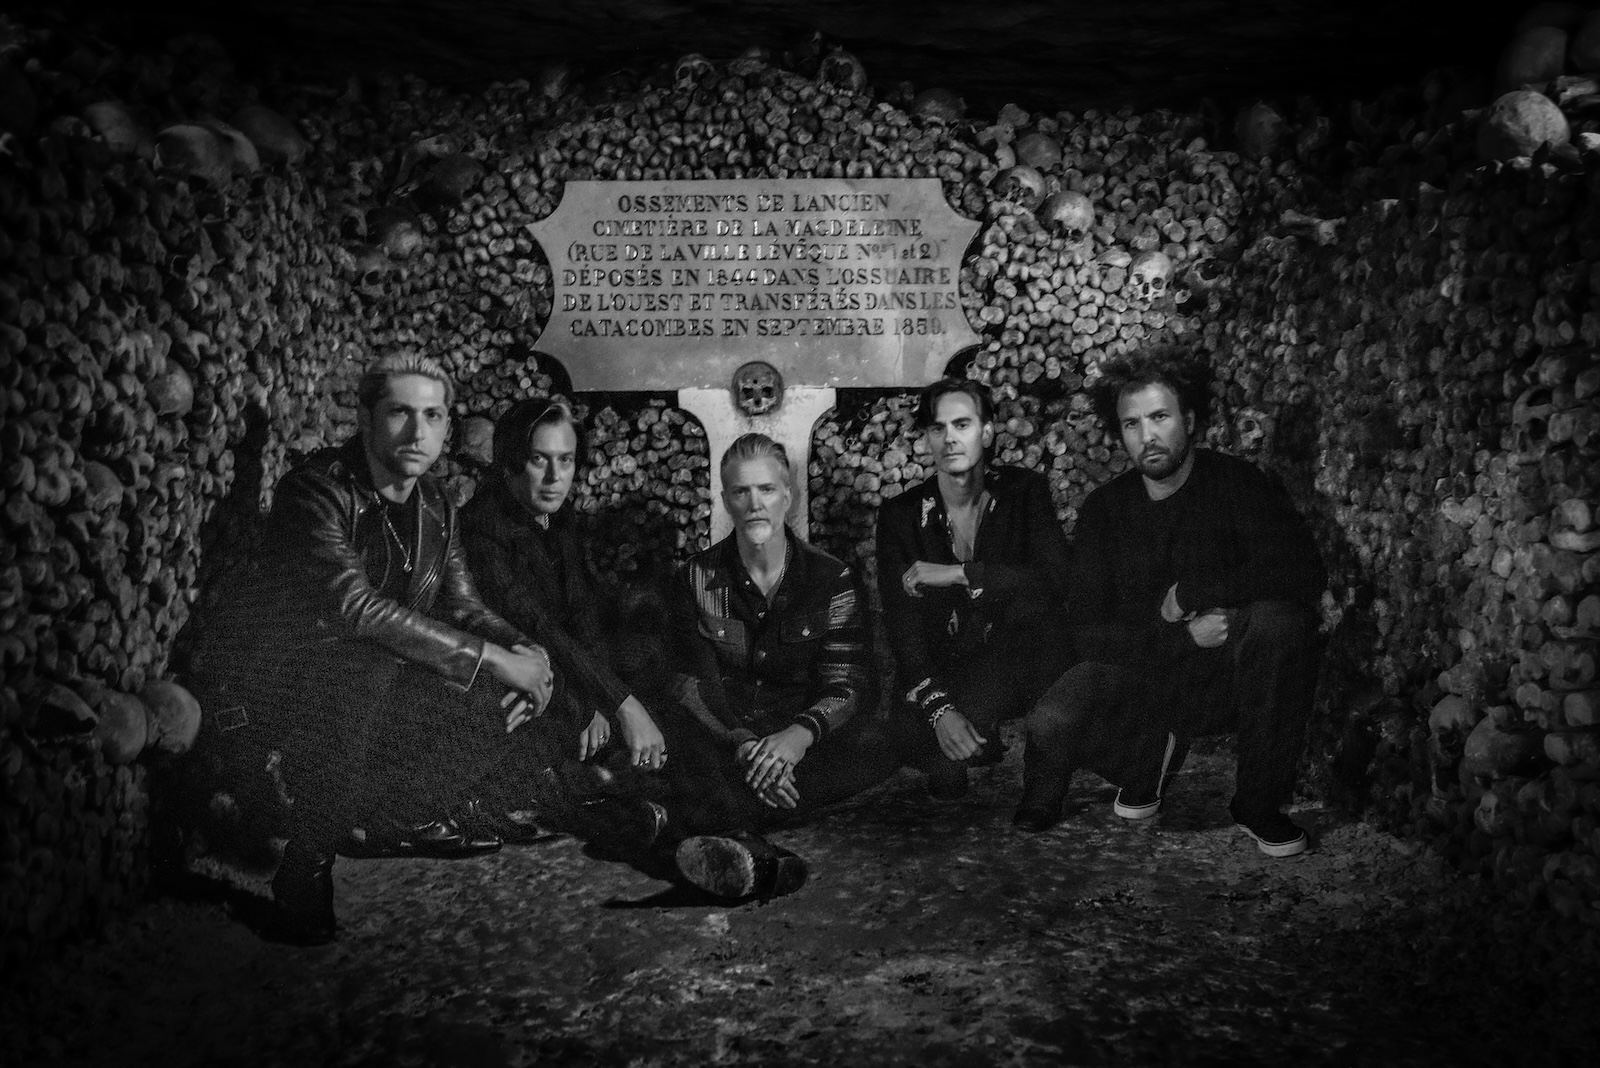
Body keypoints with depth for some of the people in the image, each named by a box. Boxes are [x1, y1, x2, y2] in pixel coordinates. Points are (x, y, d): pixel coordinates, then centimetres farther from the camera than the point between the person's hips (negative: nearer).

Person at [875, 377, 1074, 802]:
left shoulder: (1023, 492, -1)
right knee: (909, 730, -30)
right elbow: (902, 624, -8)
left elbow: (1055, 579, -19)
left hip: (1018, 667, 0)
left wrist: (956, 573, -23)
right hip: (939, 669, 1)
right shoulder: (900, 515, 0)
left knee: (1029, 598, -30)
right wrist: (938, 708, -24)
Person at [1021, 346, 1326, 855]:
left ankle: (1259, 804, -14)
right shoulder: (1104, 508, -1)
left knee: (1279, 619, -34)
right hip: (1140, 672, 2)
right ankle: (1148, 760, 10)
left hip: (1225, 676, -1)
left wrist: (1186, 595, -19)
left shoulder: (1236, 483, -7)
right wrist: (1181, 636, -20)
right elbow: (1088, 631, -6)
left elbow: (1302, 575, -22)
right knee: (1049, 726, -27)